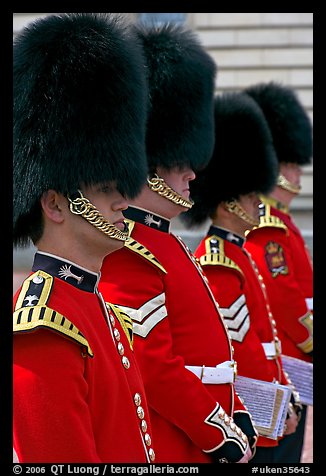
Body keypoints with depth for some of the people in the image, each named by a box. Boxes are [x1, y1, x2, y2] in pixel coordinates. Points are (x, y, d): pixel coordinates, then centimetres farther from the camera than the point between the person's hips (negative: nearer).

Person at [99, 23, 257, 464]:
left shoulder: (165, 246, 14)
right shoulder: (130, 259, -18)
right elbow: (151, 366, -23)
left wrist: (236, 416, 12)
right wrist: (222, 436, -16)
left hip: (200, 444, 10)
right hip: (165, 452, -10)